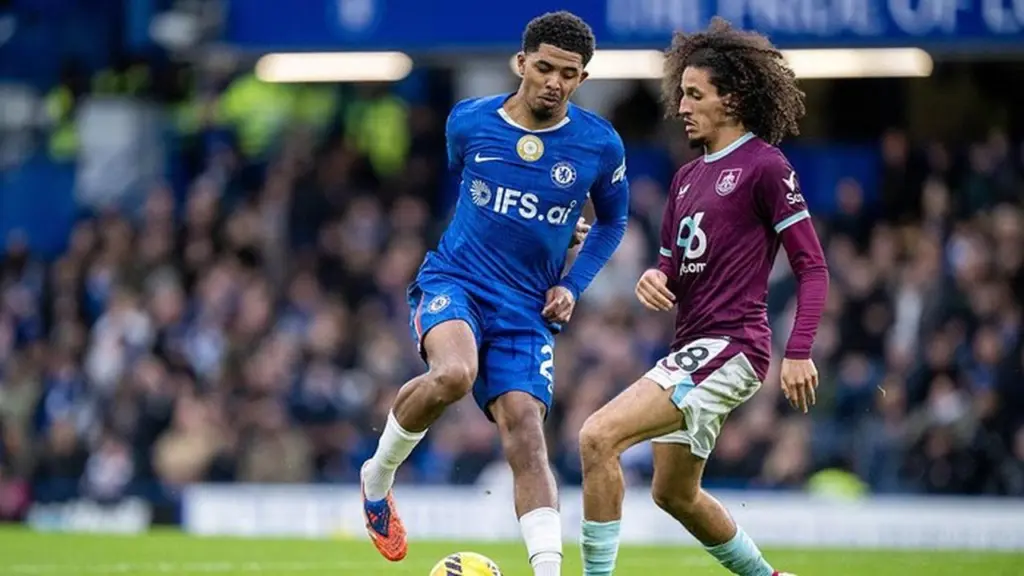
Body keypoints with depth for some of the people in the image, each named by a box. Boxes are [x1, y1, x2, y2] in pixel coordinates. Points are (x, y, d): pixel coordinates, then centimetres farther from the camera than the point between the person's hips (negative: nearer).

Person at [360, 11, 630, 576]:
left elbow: (612, 222, 15)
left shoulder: (600, 145, -3)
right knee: (454, 373, -32)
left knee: (526, 436, -14)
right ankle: (378, 475, -7)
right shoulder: (468, 122, -2)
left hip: (526, 311, 1)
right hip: (454, 282, -1)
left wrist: (572, 287, 3)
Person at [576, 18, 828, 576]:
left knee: (598, 436, -22)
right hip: (692, 344, 10)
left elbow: (812, 266, -10)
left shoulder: (764, 167, -8)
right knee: (674, 493, 20)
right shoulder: (688, 176, 16)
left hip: (731, 345, -10)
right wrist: (654, 279, -2)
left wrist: (798, 352, -19)